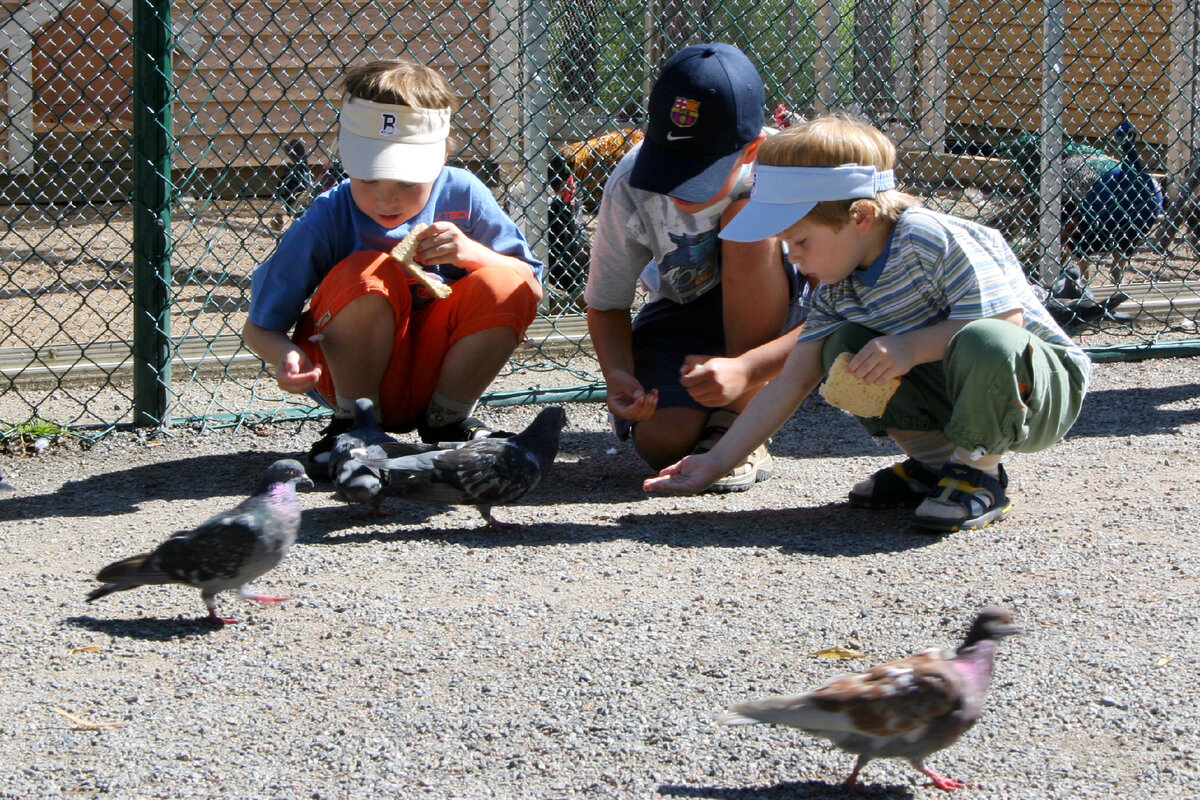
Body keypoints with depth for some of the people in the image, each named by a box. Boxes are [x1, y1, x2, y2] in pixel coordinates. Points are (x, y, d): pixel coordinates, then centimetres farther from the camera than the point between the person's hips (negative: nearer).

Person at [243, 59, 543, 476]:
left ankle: (446, 421, 1)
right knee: (369, 275, -31)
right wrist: (286, 356, -36)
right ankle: (353, 422, -7)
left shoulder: (461, 195, -11)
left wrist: (473, 253, -25)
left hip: (436, 374, 3)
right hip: (351, 375, -3)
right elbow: (260, 326, -12)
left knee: (508, 286, -23)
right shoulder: (326, 220, -19)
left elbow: (530, 282, -6)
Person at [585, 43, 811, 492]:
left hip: (774, 314, -1)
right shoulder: (630, 186, -23)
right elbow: (606, 304, -8)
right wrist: (619, 377, -30)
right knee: (662, 441, -27)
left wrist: (745, 369, -47)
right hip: (682, 314, 2)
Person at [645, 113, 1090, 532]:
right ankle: (936, 459, -1)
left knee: (985, 342, -39)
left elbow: (1005, 317, -28)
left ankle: (979, 472, -13)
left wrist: (910, 347, -32)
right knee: (844, 348, -8)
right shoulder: (838, 288, -1)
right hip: (949, 391, 7)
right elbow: (791, 381, 1)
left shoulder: (935, 240, -24)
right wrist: (717, 462, -2)